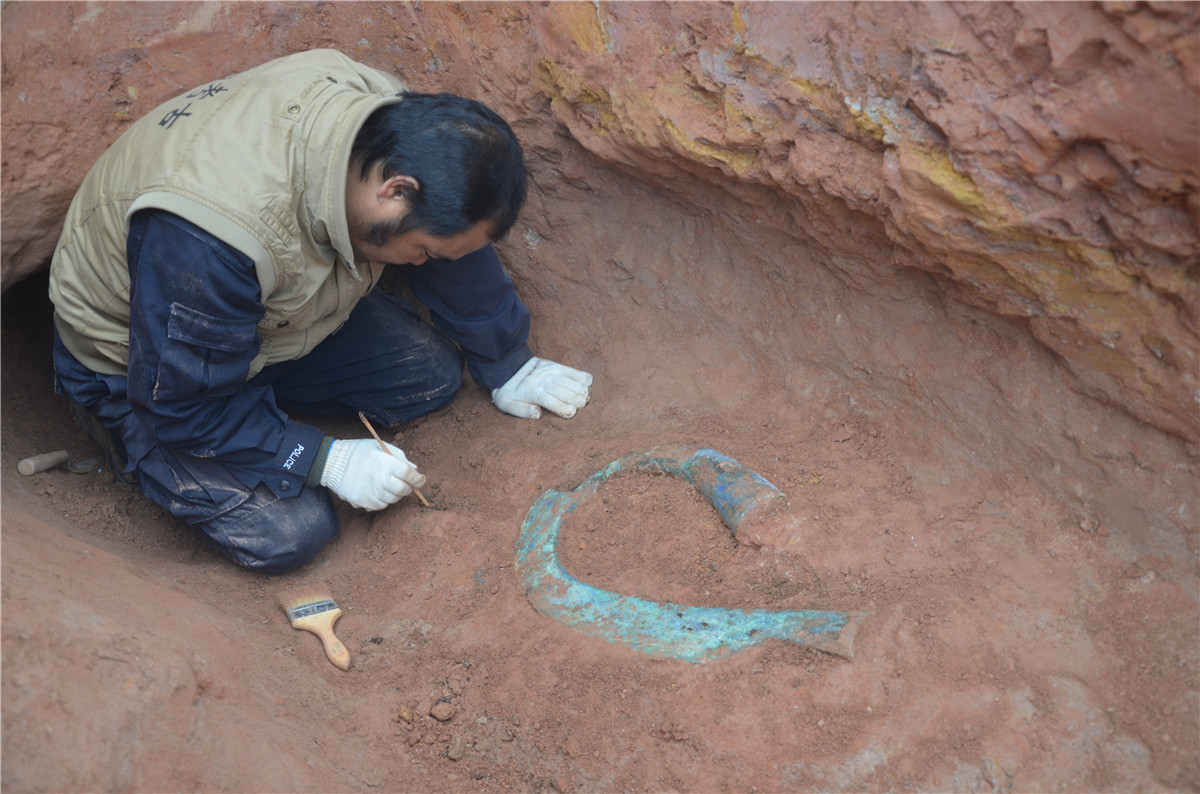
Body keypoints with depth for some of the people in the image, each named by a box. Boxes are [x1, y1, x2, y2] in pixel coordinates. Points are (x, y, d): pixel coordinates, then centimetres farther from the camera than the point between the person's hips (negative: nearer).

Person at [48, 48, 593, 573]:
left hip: (272, 311, 7)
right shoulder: (208, 240, -43)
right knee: (288, 533, -18)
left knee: (433, 375, -3)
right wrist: (328, 461, -24)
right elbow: (181, 406, -28)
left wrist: (507, 368, 7)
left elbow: (456, 263, -3)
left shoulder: (394, 118, -21)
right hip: (140, 365, -6)